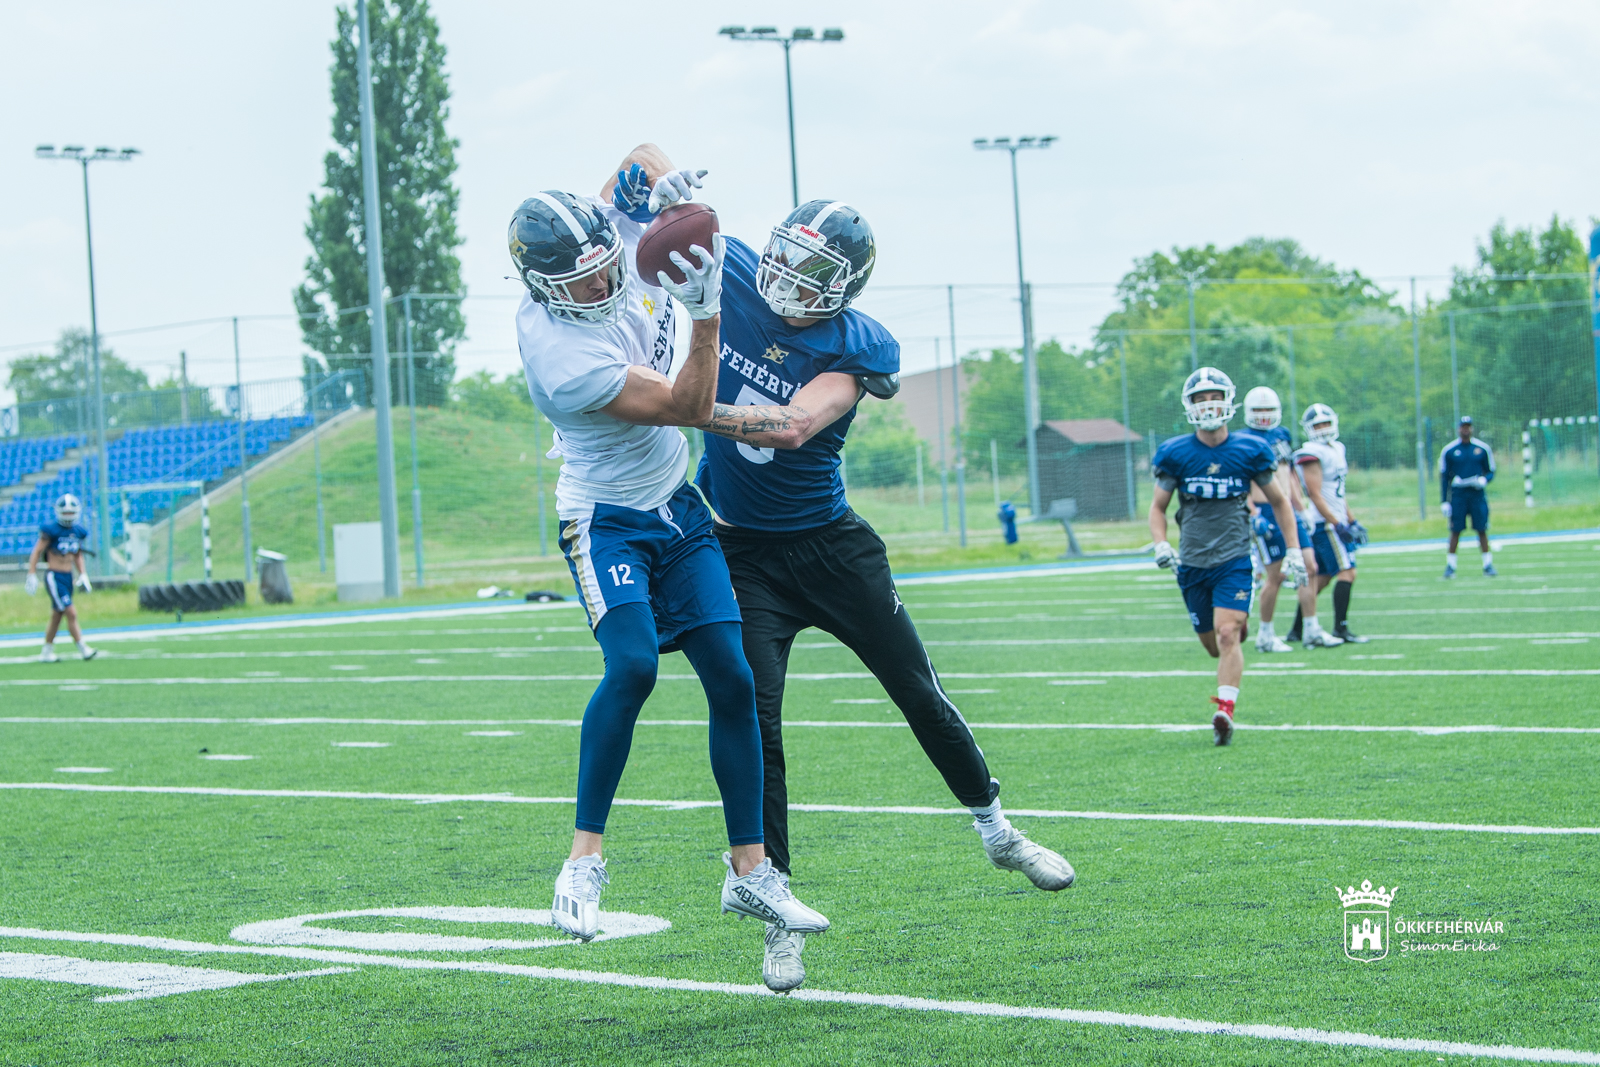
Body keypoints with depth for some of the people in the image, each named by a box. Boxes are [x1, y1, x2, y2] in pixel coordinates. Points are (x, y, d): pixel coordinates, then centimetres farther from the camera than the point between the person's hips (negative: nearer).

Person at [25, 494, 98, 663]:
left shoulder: (78, 532, 8)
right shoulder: (51, 530, -11)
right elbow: (36, 553, -7)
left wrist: (83, 575, 11)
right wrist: (32, 576, -10)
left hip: (68, 578, 7)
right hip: (54, 577, -7)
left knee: (56, 617, 12)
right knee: (71, 613, -12)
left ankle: (46, 653, 21)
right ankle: (84, 650, -10)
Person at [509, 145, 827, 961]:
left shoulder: (616, 232, -8)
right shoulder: (563, 357, -28)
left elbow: (643, 155, 12)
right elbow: (688, 407, -25)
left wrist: (663, 183, -11)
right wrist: (705, 311, -35)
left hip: (677, 510, 7)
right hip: (608, 519, -7)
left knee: (732, 680, 1)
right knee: (633, 664, -29)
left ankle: (749, 871, 10)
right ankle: (585, 860, -18)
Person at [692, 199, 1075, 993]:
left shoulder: (851, 348, -16)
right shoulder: (730, 276, -9)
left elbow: (793, 427, -34)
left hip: (829, 544, 0)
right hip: (744, 555, 1)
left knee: (920, 695, 8)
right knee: (754, 725, -10)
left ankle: (996, 830, 31)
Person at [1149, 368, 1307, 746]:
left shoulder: (1250, 451, -1)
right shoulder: (1175, 454, 0)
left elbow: (1279, 501, 11)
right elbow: (1158, 506, 9)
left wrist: (1294, 550, 5)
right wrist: (1161, 545, -9)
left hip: (1234, 559, -2)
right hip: (1193, 564, 2)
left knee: (1227, 633, -20)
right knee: (1214, 645, 10)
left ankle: (1225, 711, -23)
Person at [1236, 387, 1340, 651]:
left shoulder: (1282, 436, 14)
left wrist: (1301, 508, 19)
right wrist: (1253, 517, -21)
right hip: (1265, 513, -7)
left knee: (1309, 566, 2)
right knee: (1275, 575, -6)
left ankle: (1312, 631, 8)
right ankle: (1265, 635, 7)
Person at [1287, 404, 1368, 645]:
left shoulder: (1336, 449, 15)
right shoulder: (1311, 454, -13)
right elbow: (1315, 494, -18)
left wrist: (1352, 521, 21)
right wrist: (1337, 524, -22)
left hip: (1335, 520, 9)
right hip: (1325, 523, -9)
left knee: (1321, 577, 11)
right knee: (1347, 572, -13)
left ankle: (1298, 629, 16)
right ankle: (1340, 629, -15)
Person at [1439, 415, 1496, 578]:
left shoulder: (1483, 449, 6)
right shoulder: (1449, 451, 4)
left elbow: (1490, 472, 12)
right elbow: (1444, 477, 6)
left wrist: (1483, 480, -11)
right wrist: (1444, 502, 0)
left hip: (1478, 494, 1)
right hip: (1458, 495, -1)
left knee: (1482, 530, -1)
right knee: (1455, 531, -2)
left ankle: (1488, 565, 4)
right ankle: (1450, 565, 4)